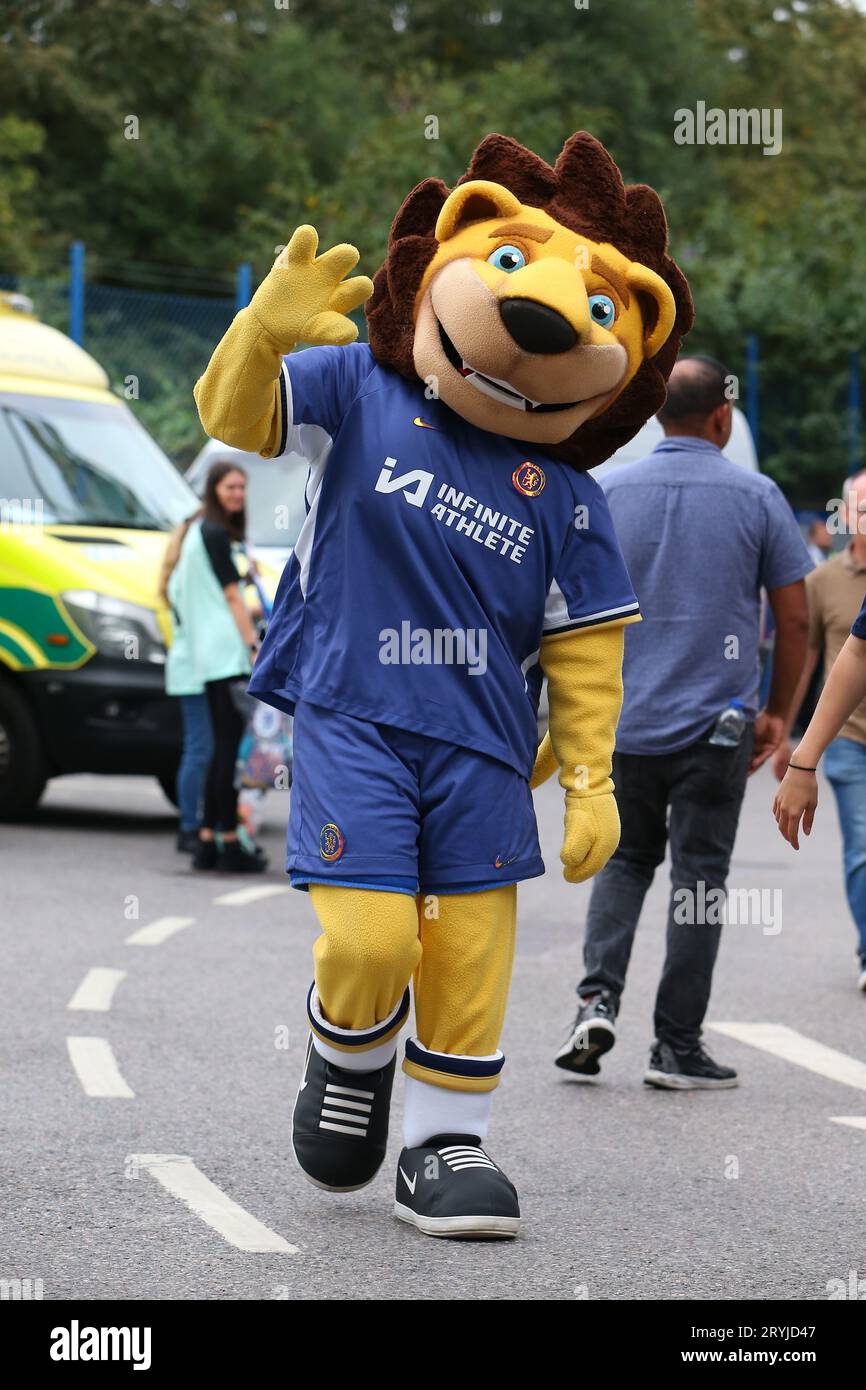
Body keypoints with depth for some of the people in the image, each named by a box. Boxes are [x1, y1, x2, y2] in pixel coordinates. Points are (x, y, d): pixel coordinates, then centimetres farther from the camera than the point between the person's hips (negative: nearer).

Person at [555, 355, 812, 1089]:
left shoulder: (610, 493, 3)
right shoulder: (757, 497, -2)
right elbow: (794, 620, -1)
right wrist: (777, 713, 9)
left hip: (625, 718, 2)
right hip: (717, 722, -2)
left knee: (624, 860, 18)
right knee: (699, 874, 5)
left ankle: (598, 997, -2)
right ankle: (677, 1044, 6)